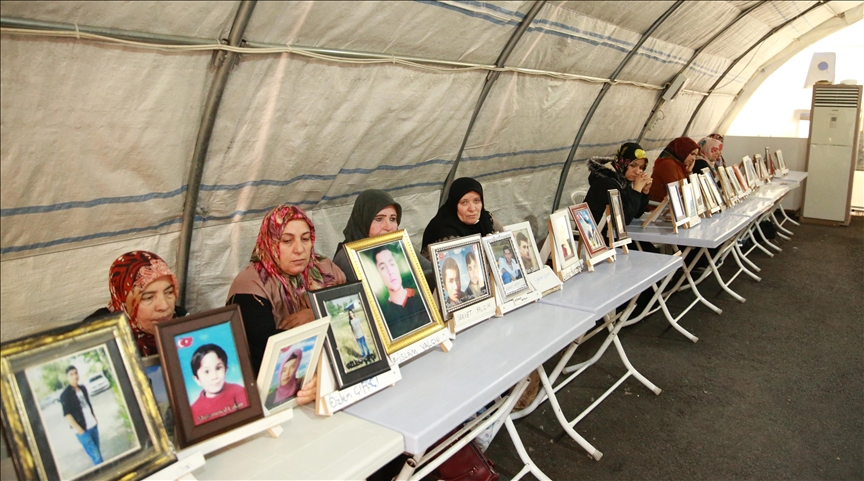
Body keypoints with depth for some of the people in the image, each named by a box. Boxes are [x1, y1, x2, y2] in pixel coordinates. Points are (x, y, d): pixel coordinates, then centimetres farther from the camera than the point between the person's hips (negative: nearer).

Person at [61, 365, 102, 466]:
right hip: (82, 430, -6)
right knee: (95, 455, -5)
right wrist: (78, 429, -18)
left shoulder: (83, 388, 9)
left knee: (97, 452, 13)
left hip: (93, 425, 6)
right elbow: (67, 415, -15)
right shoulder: (65, 395, -11)